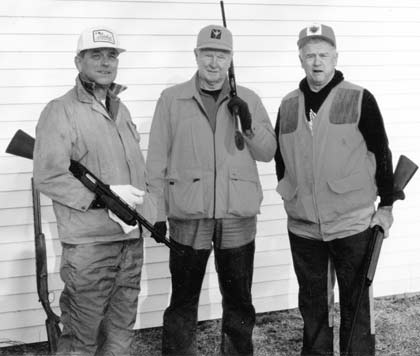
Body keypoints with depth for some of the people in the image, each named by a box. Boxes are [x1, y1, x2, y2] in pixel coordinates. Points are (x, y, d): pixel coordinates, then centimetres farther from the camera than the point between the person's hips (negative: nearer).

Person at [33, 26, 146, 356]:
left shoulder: (121, 110, 16)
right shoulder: (61, 111, -7)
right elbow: (48, 177, -16)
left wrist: (130, 204, -5)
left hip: (131, 238, 7)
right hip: (88, 243, -6)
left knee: (122, 330, 16)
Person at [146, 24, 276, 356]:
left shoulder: (248, 100, 7)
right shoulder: (172, 99, 2)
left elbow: (268, 152, 6)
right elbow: (157, 161, 1)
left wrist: (249, 123, -11)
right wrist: (158, 212, -2)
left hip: (238, 217, 2)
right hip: (188, 217, -2)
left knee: (239, 301, 13)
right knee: (183, 300, 7)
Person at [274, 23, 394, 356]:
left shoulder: (359, 99, -5)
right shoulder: (288, 105, 7)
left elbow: (381, 154, -2)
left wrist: (386, 205, -2)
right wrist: (289, 194, 12)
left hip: (353, 223, -4)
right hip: (303, 226, 4)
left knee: (356, 304, 5)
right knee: (312, 304, 15)